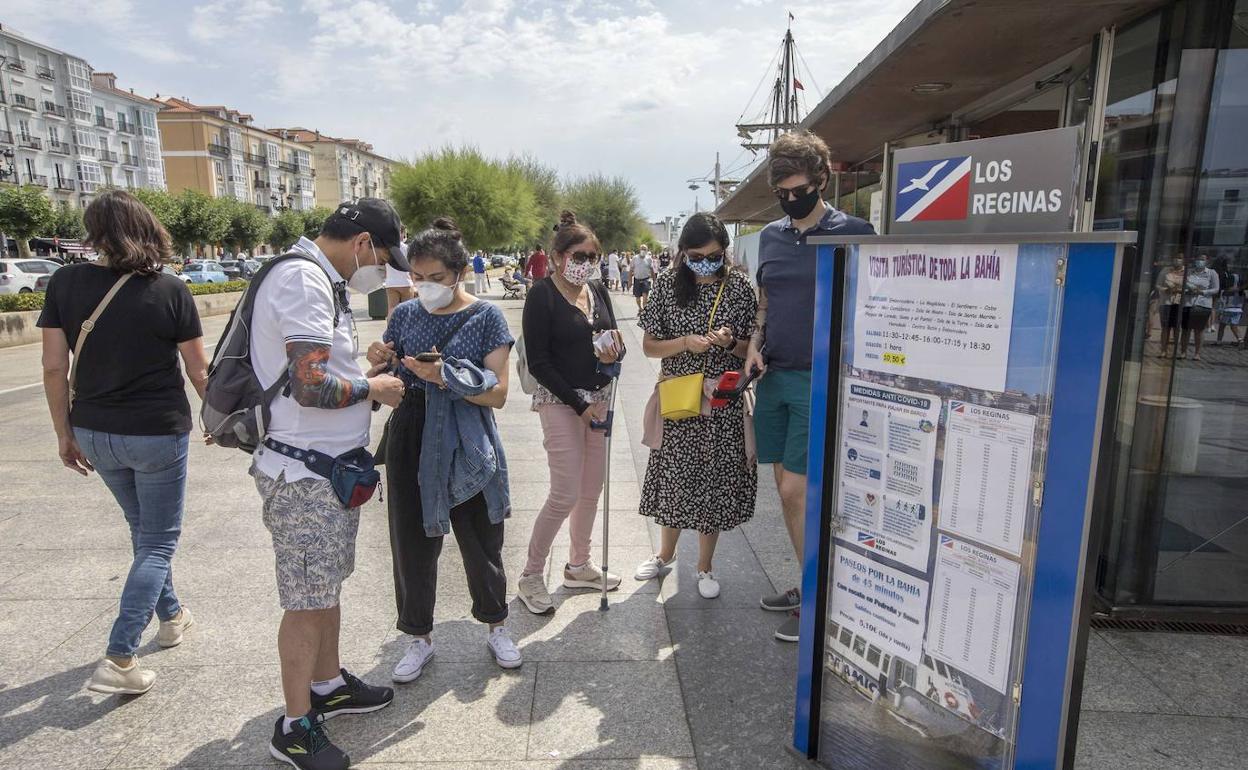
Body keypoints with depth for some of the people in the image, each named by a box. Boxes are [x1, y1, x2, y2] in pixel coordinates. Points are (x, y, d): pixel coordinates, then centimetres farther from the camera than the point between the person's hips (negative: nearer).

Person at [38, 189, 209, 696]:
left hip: (95, 434, 4)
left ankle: (170, 616, 40)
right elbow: (199, 372, -7)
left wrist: (65, 434, 6)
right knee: (159, 542, 8)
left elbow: (54, 367, -4)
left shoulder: (65, 283, -5)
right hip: (158, 433, -4)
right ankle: (119, 660, 0)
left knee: (143, 530, 24)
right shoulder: (170, 291, -12)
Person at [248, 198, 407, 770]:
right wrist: (372, 389, -12)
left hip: (331, 465, 10)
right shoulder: (303, 279, -20)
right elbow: (310, 387, -28)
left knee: (327, 587, 22)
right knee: (307, 601, 3)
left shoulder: (319, 279, 12)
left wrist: (368, 369, 8)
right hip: (304, 474, -10)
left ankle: (327, 686, 39)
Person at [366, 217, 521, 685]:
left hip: (465, 448, -3)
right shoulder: (405, 315, 4)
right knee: (412, 543, 11)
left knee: (480, 542, 11)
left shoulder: (485, 317, -7)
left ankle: (496, 627, 35)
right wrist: (377, 363, -9)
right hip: (410, 441, 3)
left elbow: (498, 394, -11)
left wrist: (446, 377, -25)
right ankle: (419, 637, 32)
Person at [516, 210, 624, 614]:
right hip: (560, 402, -7)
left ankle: (579, 565, 31)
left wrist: (614, 352, -11)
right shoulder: (542, 295, -11)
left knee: (592, 489, 13)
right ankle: (531, 575, 12)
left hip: (598, 397, 7)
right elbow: (537, 362, -13)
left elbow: (615, 341, 14)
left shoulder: (598, 290, 8)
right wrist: (580, 405, -13)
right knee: (566, 495, -7)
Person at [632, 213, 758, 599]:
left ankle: (705, 566, 27)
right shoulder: (666, 284, -2)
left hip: (723, 403, 0)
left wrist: (730, 343, -18)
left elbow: (751, 349, 3)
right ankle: (665, 554, 36)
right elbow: (650, 346, 0)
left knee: (714, 481, 8)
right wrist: (685, 342, -17)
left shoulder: (740, 287, -2)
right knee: (673, 477, 12)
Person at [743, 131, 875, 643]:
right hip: (773, 377, 6)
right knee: (785, 488, 11)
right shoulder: (770, 236, 11)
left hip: (819, 381, -6)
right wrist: (755, 347, 1)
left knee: (797, 491, -6)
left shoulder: (853, 232, -5)